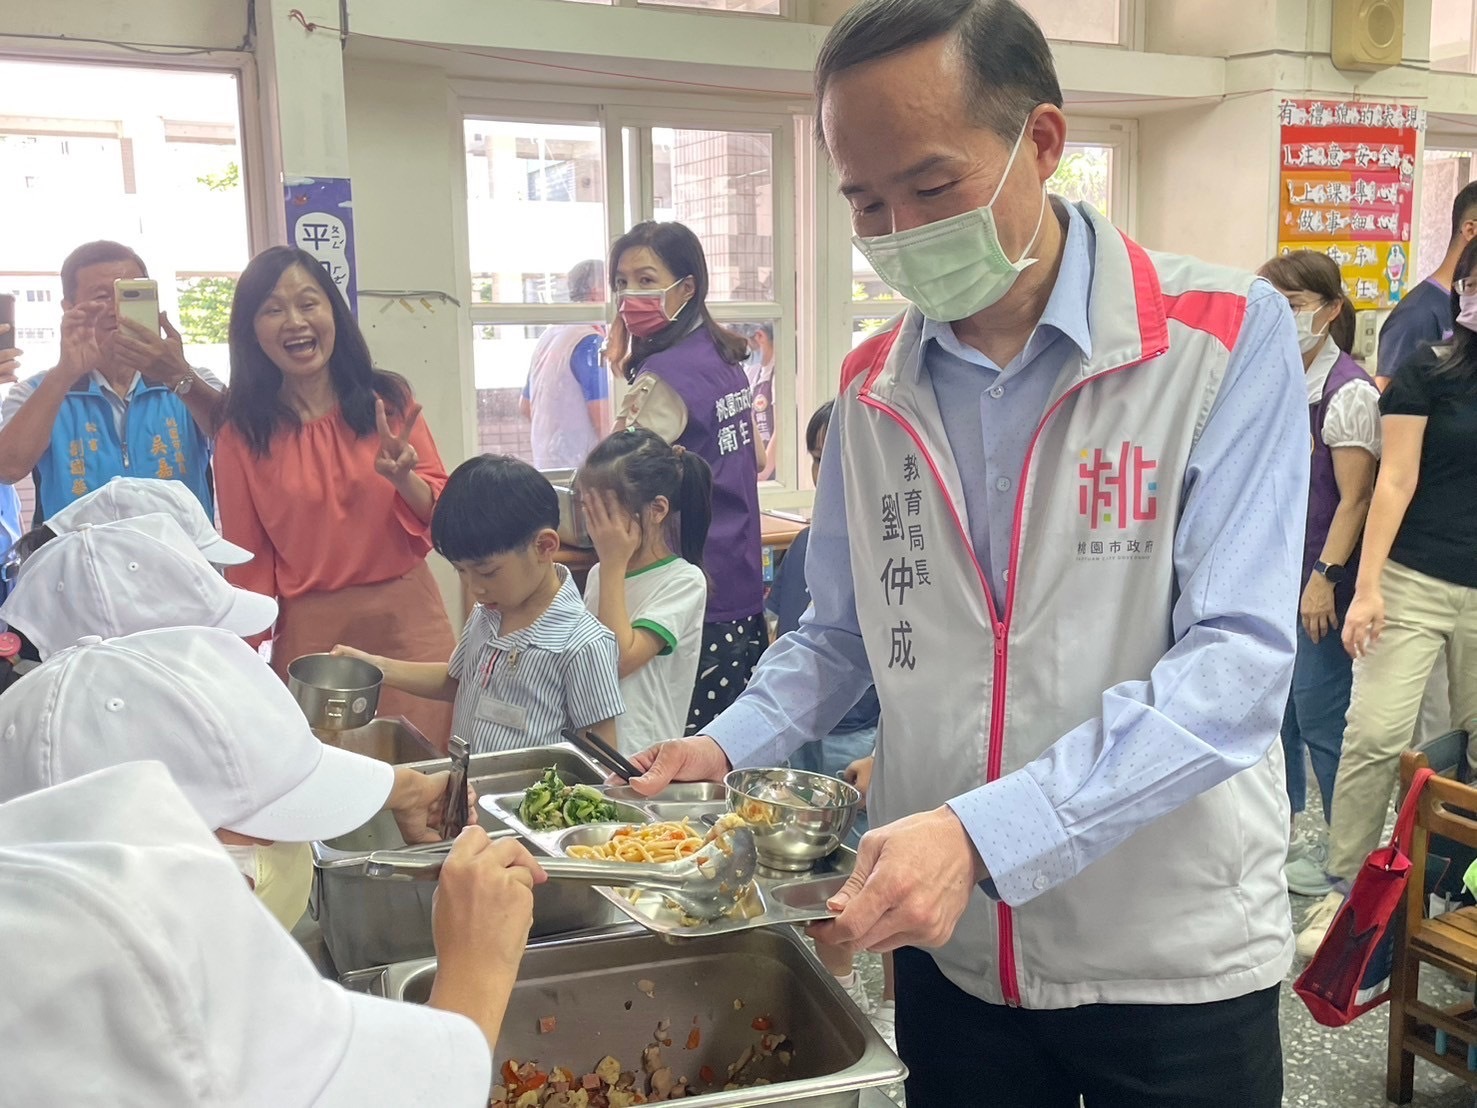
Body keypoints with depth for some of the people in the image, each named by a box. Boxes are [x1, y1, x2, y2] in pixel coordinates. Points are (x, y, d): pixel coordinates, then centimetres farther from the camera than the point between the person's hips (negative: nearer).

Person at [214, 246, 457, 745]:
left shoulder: (389, 400, 1)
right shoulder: (241, 437, 1)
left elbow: (441, 514, 3)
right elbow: (248, 564, 5)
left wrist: (402, 477, -16)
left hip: (407, 617, 1)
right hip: (310, 633, 0)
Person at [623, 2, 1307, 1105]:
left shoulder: (1227, 340, -12)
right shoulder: (871, 389, 1)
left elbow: (1237, 663, -20)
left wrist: (981, 832, -29)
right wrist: (727, 746, -5)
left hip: (1171, 959, -3)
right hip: (948, 948, 4)